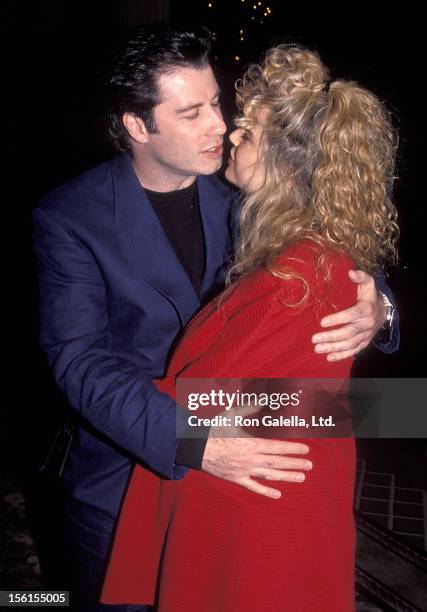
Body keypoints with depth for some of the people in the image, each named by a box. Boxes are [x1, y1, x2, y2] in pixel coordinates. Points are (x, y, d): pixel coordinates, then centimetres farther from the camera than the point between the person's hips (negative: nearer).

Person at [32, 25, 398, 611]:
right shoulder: (69, 217, -15)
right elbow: (80, 360, -22)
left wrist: (376, 308, -25)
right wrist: (191, 442, -33)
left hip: (235, 469, 3)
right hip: (122, 479, -2)